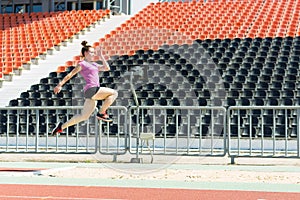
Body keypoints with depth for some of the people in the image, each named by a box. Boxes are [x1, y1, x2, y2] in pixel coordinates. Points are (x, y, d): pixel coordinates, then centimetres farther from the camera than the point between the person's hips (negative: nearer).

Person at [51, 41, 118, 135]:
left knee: (84, 116, 10)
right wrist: (60, 85, -4)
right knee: (114, 93, -16)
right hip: (91, 89, -9)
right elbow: (70, 75, -1)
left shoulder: (94, 64, 25)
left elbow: (106, 68, 21)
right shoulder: (82, 64, 1)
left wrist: (100, 56, 22)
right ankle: (101, 113, -10)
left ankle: (62, 126, 16)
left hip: (95, 91, 9)